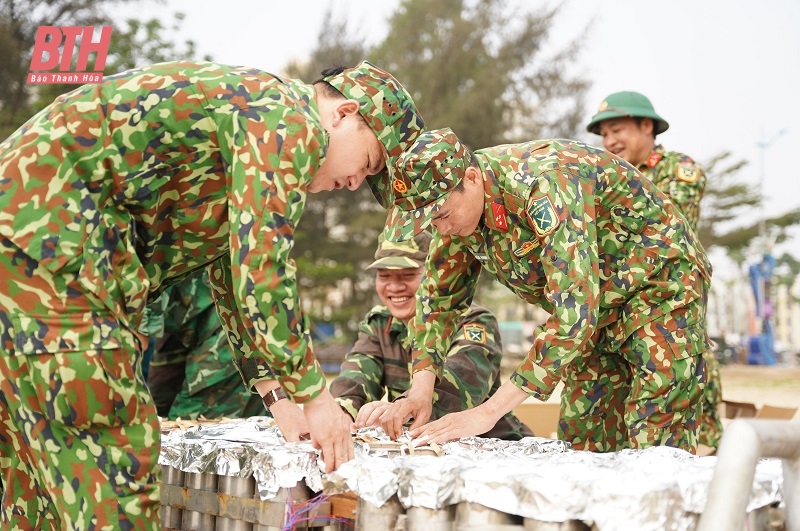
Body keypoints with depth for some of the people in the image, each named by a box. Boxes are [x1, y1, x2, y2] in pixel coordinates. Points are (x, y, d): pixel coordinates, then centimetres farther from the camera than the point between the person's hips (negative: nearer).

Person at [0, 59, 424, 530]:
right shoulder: (291, 120, -9)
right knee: (110, 452, -9)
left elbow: (235, 267, 26)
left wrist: (277, 394, 24)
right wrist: (315, 396, -8)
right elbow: (261, 267, -17)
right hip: (44, 230, -11)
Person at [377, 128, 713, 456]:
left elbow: (573, 314, -40)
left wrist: (487, 412, -40)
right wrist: (421, 390, -14)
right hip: (598, 309, 8)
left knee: (653, 449, -14)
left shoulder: (546, 185, -35)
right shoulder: (455, 201, -10)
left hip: (659, 289, -7)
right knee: (580, 447, 6)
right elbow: (439, 297, 1)